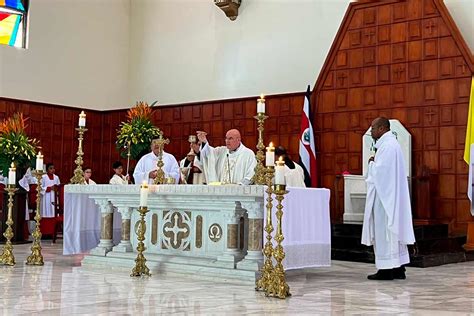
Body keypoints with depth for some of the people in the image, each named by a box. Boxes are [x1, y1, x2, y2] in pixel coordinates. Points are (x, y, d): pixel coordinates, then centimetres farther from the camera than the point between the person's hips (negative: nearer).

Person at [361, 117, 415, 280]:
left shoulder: (387, 145, -15)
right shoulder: (392, 143, 17)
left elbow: (380, 171, -21)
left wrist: (371, 163, -4)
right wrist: (375, 163, 8)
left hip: (384, 195, -10)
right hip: (392, 195, 10)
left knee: (384, 229, -5)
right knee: (394, 229, 10)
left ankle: (386, 269, -2)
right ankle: (398, 268, 14)